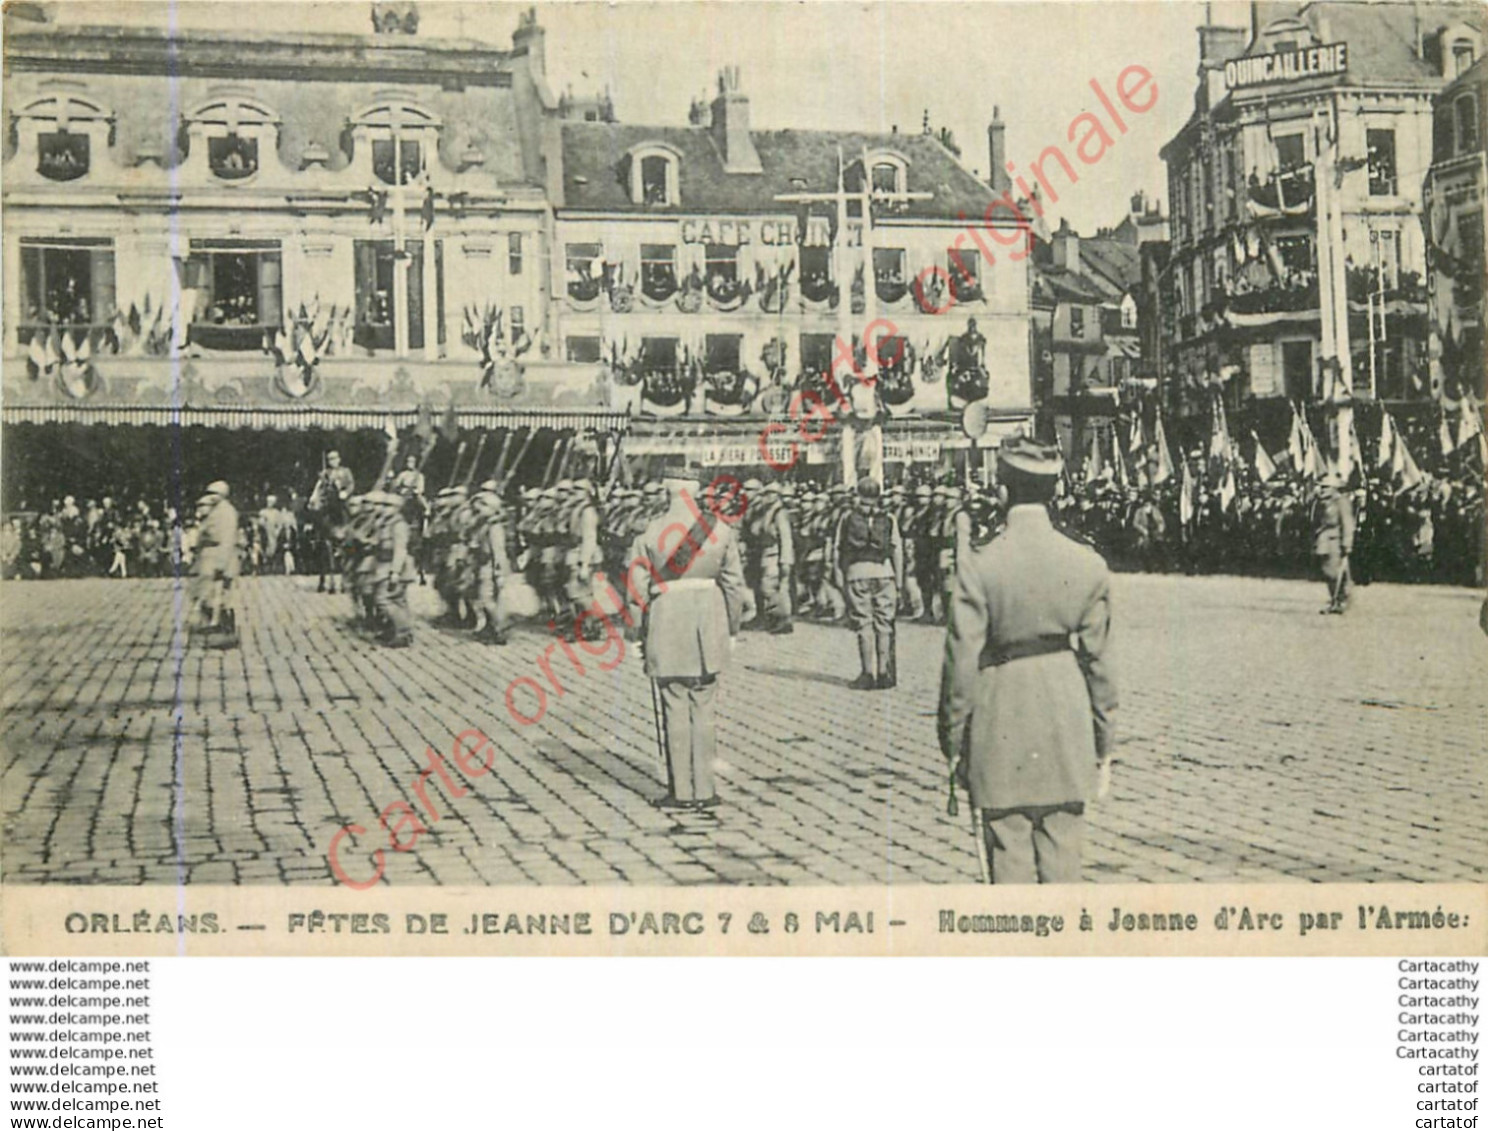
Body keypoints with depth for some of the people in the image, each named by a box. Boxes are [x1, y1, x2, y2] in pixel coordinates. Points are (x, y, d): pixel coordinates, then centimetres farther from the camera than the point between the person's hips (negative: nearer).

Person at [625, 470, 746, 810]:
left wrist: (637, 634, 6)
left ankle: (681, 791, 8)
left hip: (667, 623, -2)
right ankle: (704, 789, 12)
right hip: (709, 622, 3)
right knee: (703, 708, 10)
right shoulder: (721, 529, 2)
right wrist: (732, 629, 15)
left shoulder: (650, 533, -6)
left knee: (675, 709, 4)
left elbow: (634, 587, -5)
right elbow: (735, 583, 5)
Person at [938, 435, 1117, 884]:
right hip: (1068, 737, 3)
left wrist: (953, 743, 2)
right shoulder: (1088, 565, -2)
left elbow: (962, 662, -9)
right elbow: (1098, 661, 3)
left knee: (1008, 861, 5)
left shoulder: (979, 566, -10)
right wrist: (1103, 747, 12)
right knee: (1062, 857, 10)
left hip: (1000, 739, -2)